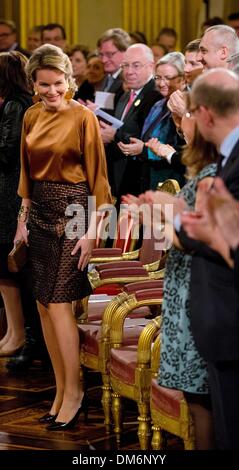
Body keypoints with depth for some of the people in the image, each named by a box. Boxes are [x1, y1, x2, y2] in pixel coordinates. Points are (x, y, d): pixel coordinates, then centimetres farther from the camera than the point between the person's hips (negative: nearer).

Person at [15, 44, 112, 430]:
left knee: (58, 302, -9)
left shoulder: (83, 117, -10)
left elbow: (97, 174, -9)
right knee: (43, 305, 6)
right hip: (40, 212, 7)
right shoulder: (31, 117, 9)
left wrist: (92, 230, -13)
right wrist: (23, 217, 10)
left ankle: (74, 392, 1)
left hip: (72, 210, -6)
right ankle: (61, 390, 14)